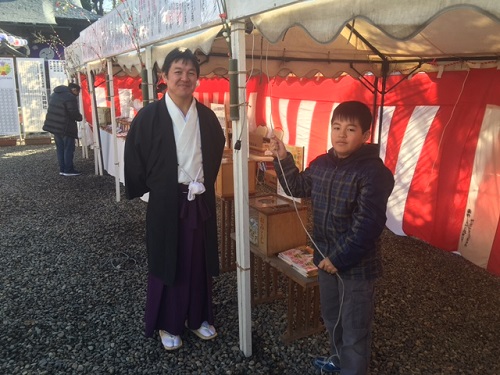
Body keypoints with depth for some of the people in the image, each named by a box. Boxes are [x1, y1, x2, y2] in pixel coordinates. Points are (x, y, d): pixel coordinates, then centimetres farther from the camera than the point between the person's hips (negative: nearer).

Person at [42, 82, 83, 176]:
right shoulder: (70, 97, -16)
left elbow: (53, 110, 18)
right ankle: (68, 170, 3)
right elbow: (74, 113, -19)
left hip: (54, 125, 9)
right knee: (68, 149, 0)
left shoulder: (54, 94, 14)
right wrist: (80, 117, 3)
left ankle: (62, 169, 18)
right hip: (65, 127, -8)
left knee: (60, 148, 14)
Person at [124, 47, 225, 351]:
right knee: (167, 263, 10)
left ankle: (199, 317, 33)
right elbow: (135, 156, -3)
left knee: (200, 262, 13)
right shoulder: (150, 116, -9)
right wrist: (147, 188, 1)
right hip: (166, 202, -3)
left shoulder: (207, 116, 2)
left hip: (201, 201, 4)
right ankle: (168, 324, 28)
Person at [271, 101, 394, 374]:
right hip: (326, 257, 8)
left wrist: (339, 258, -20)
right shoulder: (321, 164, 1)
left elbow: (367, 226, -23)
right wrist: (283, 159, 5)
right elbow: (298, 188, 18)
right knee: (331, 317, 26)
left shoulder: (373, 172, -21)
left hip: (356, 264, -7)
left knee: (354, 329, 10)